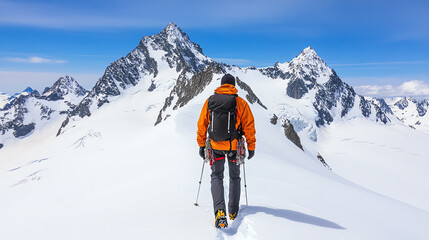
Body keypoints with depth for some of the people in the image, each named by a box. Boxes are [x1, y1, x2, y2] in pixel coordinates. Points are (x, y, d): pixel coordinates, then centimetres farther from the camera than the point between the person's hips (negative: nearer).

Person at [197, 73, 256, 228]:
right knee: (234, 177, 17)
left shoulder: (209, 101, 2)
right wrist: (251, 147, 2)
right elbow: (249, 126, -6)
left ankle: (220, 211, -8)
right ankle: (233, 212, 27)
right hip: (234, 146, 0)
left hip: (215, 146, 1)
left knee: (216, 176, 11)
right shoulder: (240, 102, -5)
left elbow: (202, 124, 5)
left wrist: (201, 145, 13)